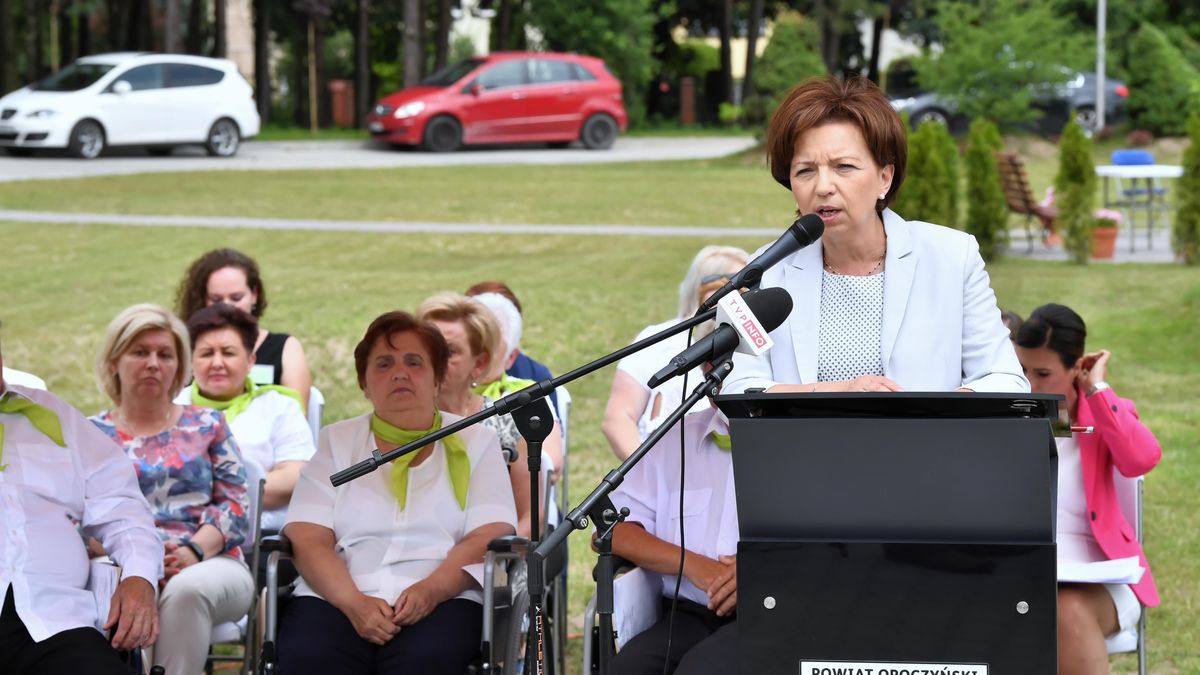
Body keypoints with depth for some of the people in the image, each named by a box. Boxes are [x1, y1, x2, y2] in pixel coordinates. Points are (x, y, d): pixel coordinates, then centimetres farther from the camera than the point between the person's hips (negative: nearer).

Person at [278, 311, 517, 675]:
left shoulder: (474, 442, 16)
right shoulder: (336, 441, 18)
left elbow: (490, 536, 2)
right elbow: (308, 538, 5)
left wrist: (430, 590, -17)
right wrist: (354, 602, -15)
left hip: (443, 600, -1)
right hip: (338, 599, 1)